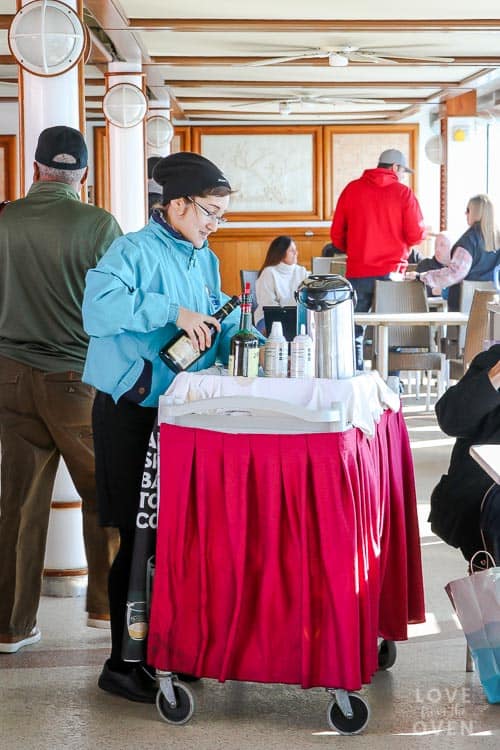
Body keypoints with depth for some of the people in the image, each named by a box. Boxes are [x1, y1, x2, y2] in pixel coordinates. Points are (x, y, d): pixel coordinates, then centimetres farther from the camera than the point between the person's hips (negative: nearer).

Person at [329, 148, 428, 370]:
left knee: (354, 332, 7)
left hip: (357, 273, 2)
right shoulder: (403, 192, -2)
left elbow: (336, 235, 6)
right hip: (390, 272, -1)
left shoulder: (352, 189, 5)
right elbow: (416, 235, -6)